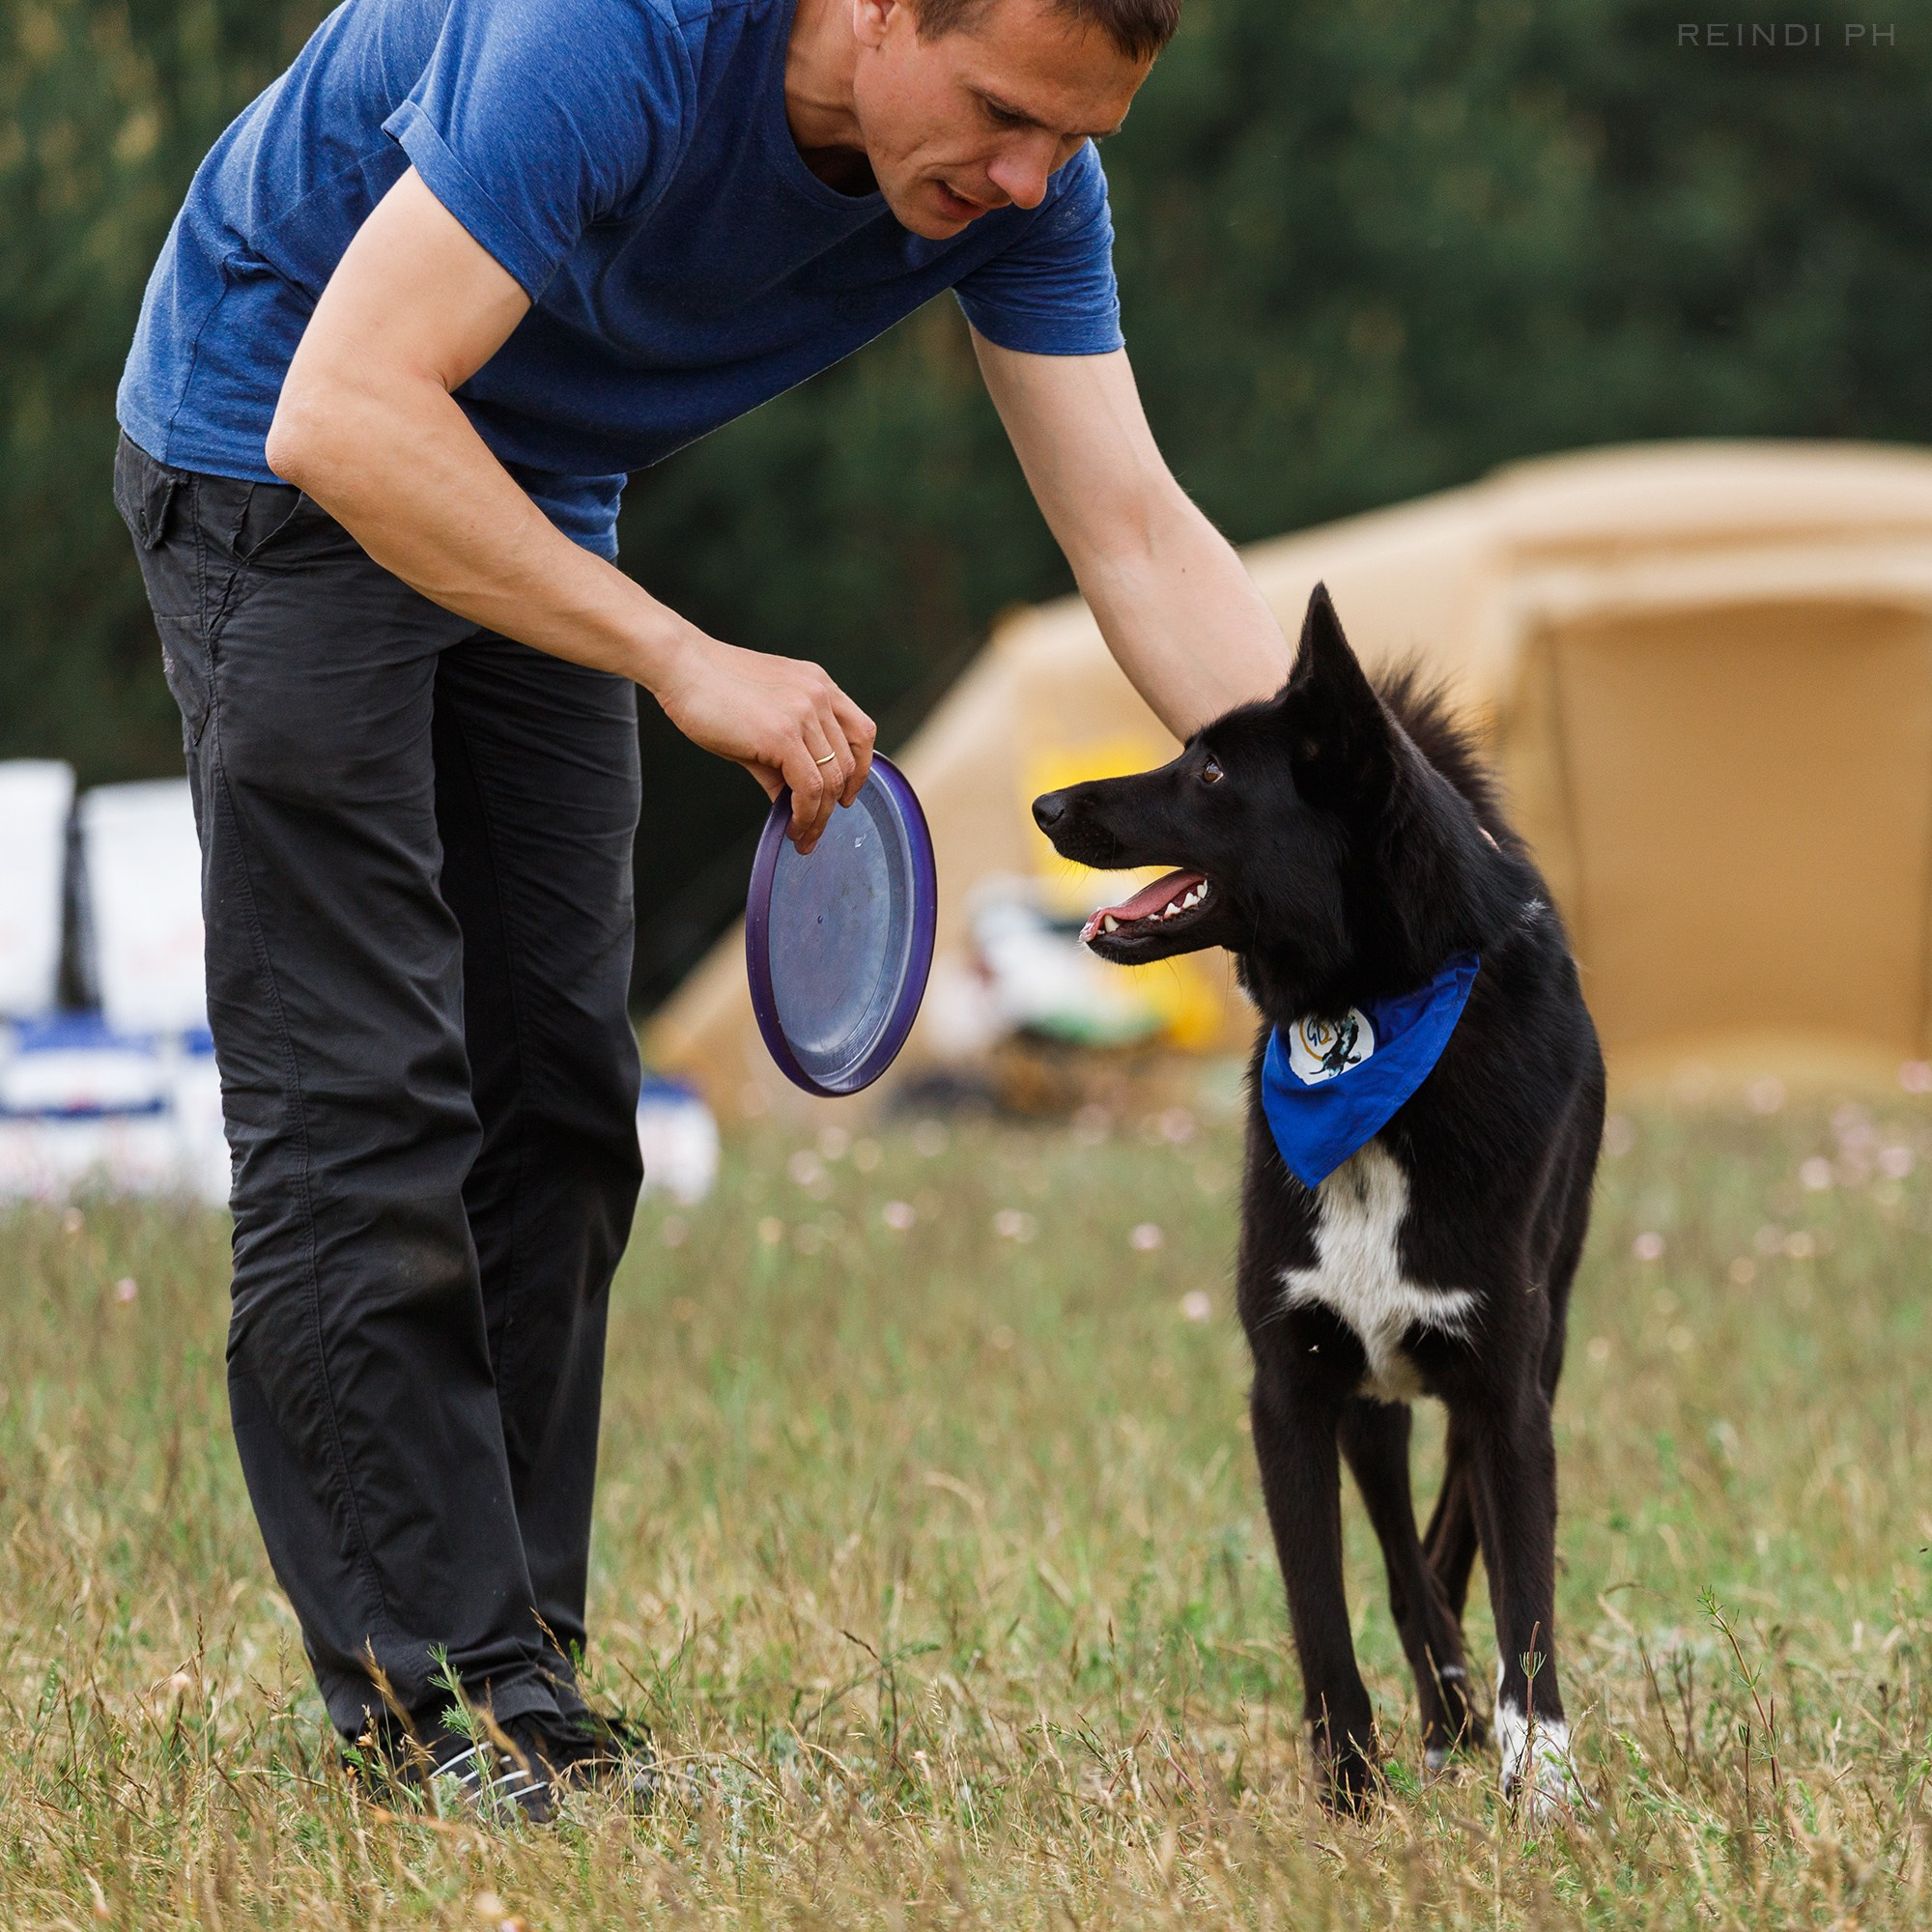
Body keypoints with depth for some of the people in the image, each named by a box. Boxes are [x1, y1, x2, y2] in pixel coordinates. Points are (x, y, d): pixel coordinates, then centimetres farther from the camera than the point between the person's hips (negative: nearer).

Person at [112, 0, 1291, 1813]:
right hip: (276, 453, -7)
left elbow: (1138, 534, -14)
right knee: (362, 1103, -11)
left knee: (556, 1099, 4)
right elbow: (347, 414, -40)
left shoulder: (1021, 180, -15)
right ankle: (424, 1697, -11)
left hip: (532, 489, 7)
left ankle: (518, 1663, 9)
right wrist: (689, 664, -42)